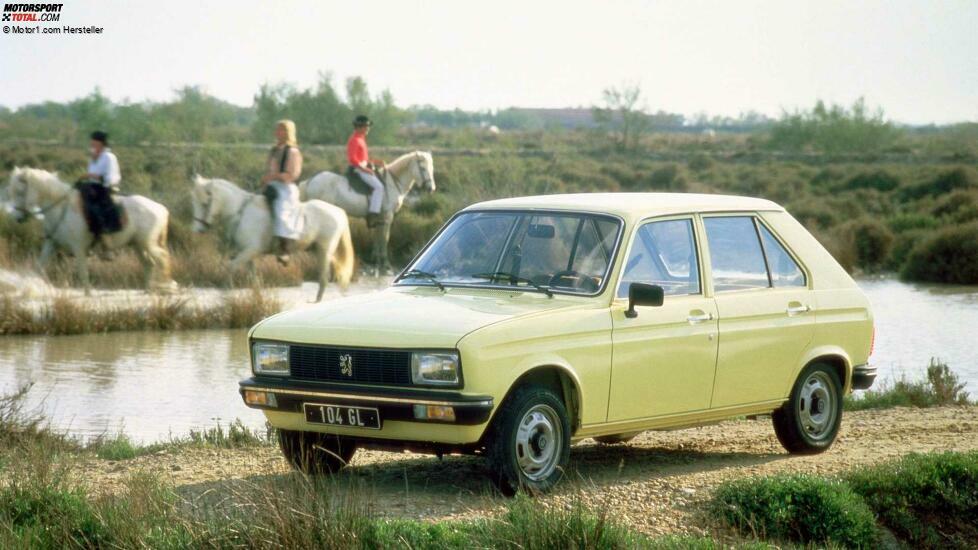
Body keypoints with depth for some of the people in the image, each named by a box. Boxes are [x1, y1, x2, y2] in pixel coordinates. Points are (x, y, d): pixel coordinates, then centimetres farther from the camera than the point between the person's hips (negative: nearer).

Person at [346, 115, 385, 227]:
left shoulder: (361, 139, 17)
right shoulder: (355, 140, -15)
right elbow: (352, 159, -23)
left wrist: (377, 162, 14)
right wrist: (365, 169, -23)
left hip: (363, 167, 11)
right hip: (358, 169, -11)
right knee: (378, 186, -21)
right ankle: (373, 216, -27)